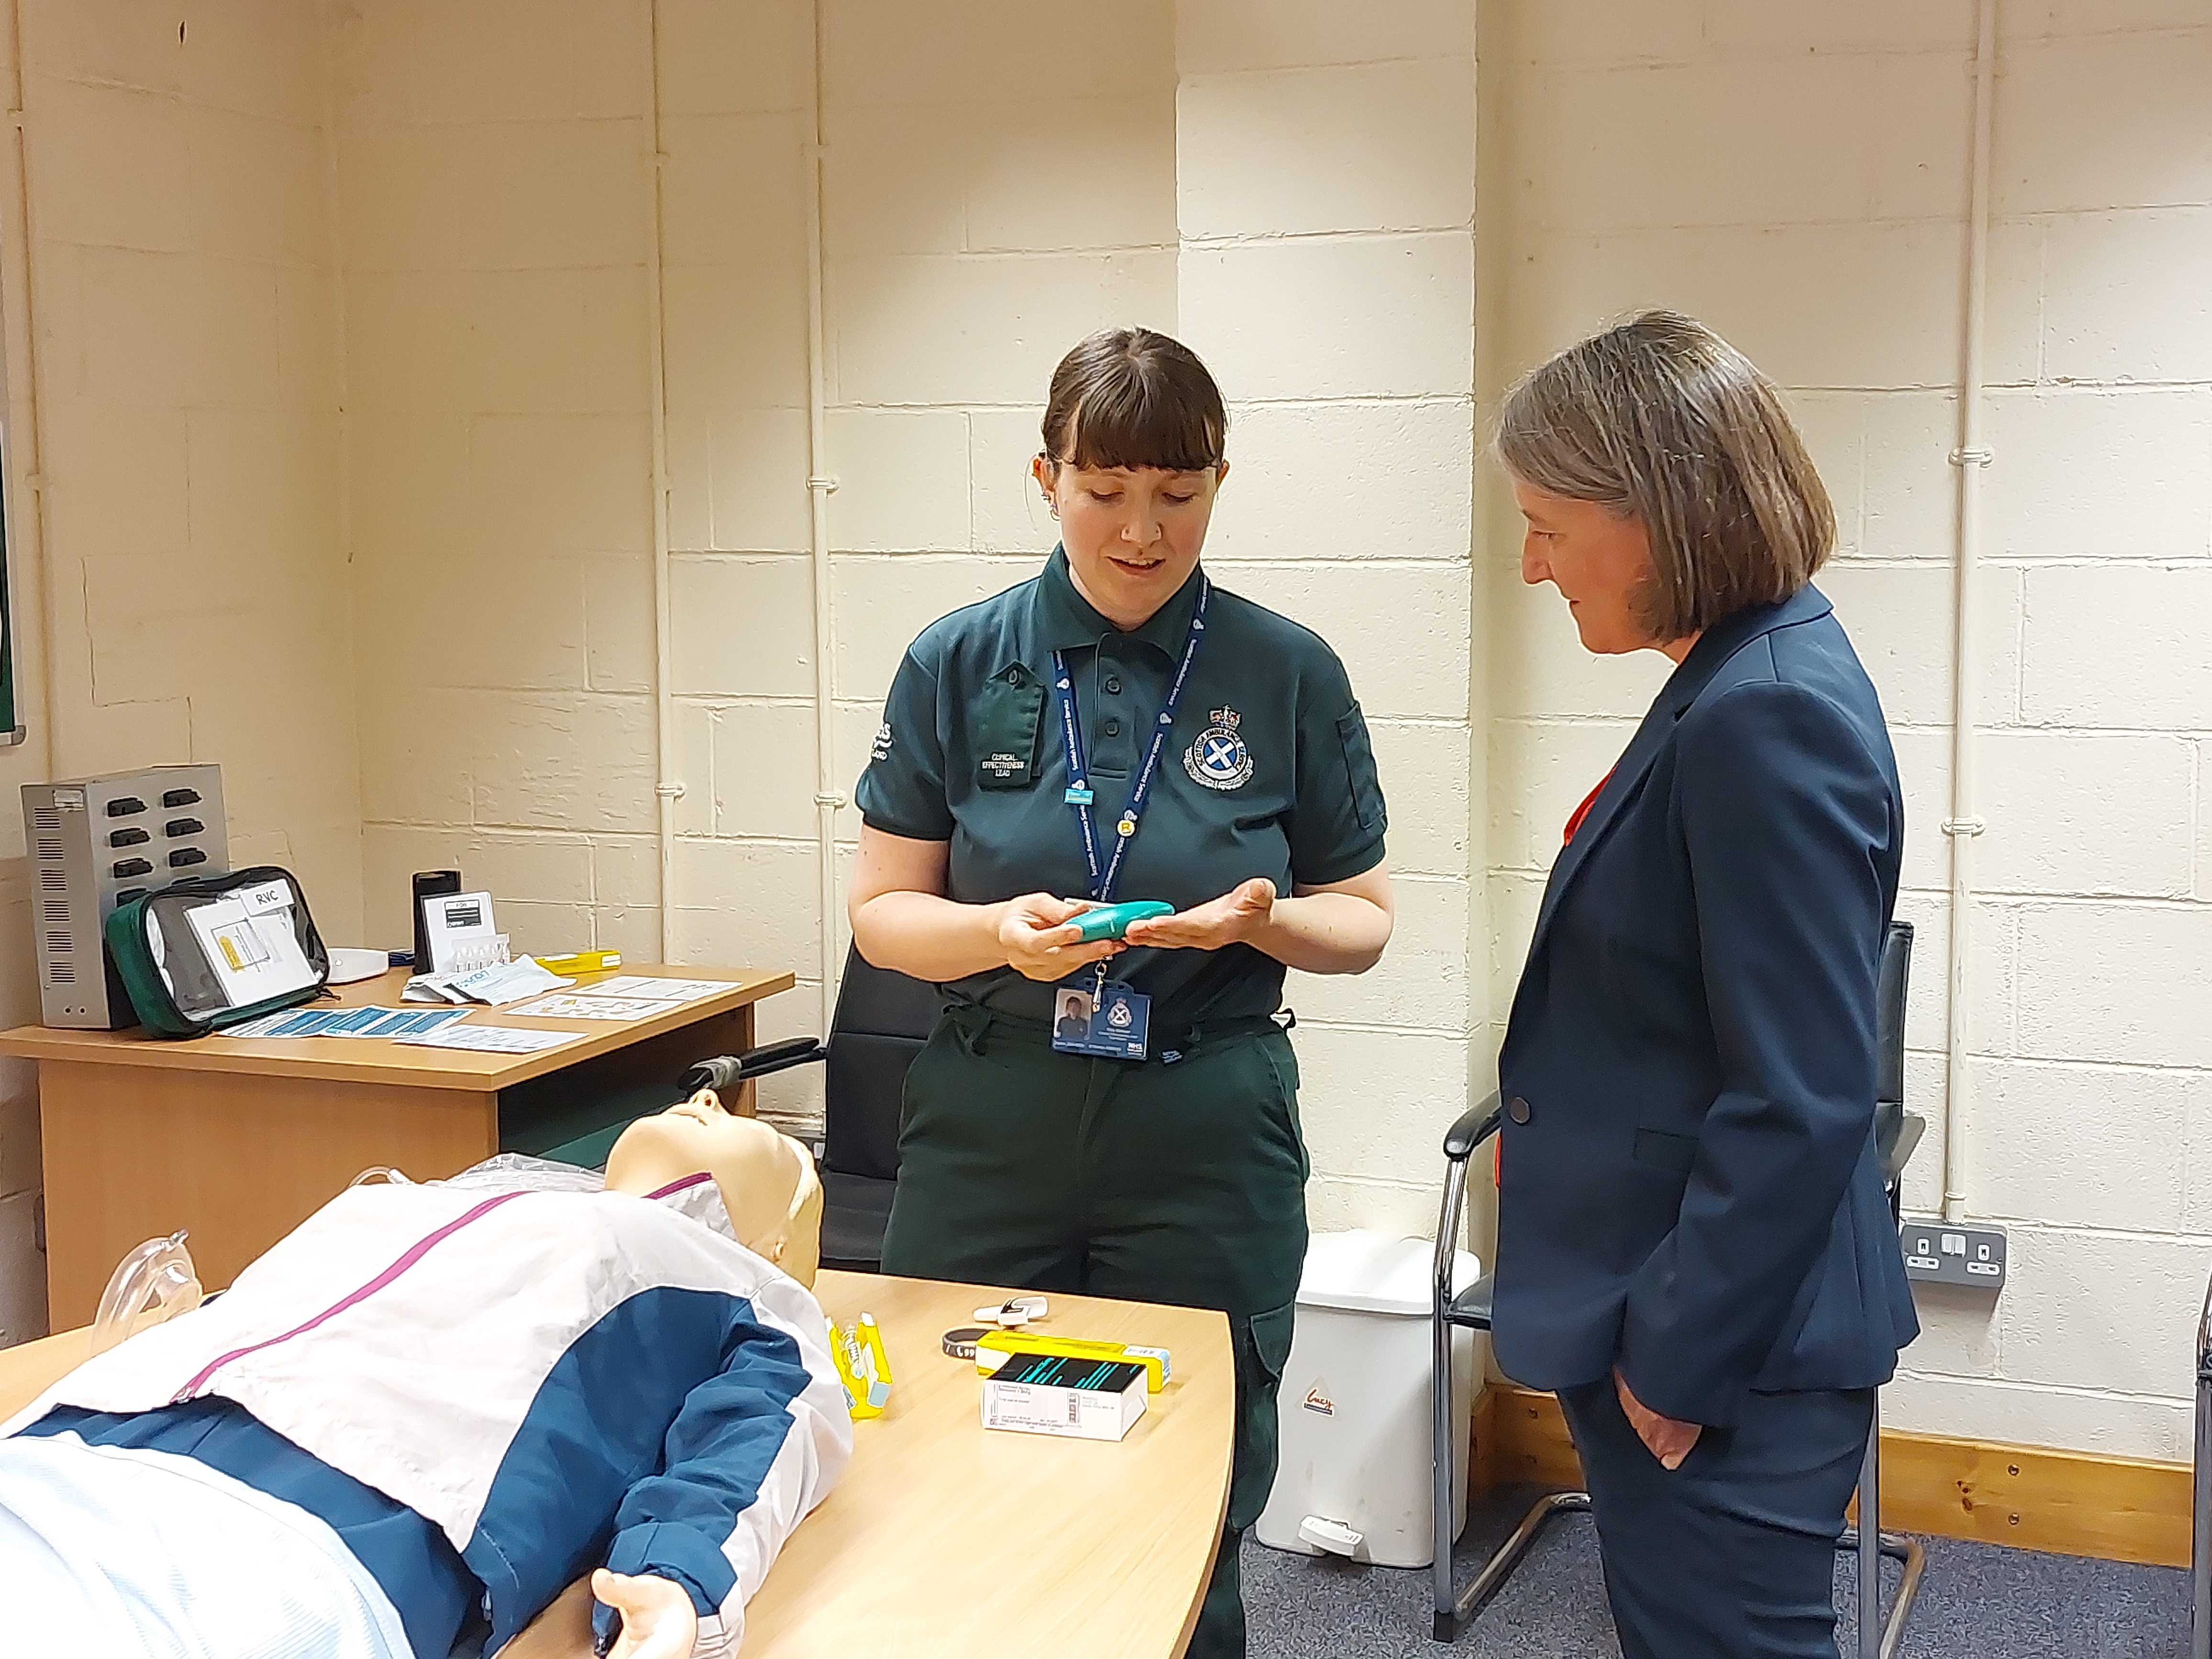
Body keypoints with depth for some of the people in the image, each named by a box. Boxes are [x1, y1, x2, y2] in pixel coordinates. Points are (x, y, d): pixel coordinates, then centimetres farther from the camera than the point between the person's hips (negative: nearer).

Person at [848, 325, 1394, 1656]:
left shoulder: (1288, 675, 0)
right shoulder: (961, 666, 1)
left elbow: (1363, 920, 6)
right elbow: (883, 910, 3)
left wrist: (1265, 919, -16)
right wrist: (1000, 933, -17)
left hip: (1206, 1144, -1)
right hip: (990, 1135, 1)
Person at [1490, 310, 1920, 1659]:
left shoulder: (1768, 718, -23)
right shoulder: (1740, 685, 8)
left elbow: (1801, 1106, -25)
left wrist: (1675, 1360, -17)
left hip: (1717, 1361, -10)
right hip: (1675, 1319, 10)